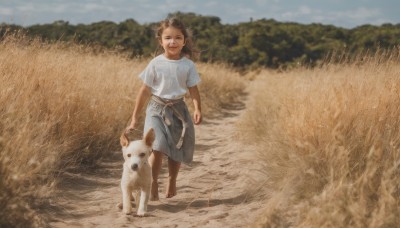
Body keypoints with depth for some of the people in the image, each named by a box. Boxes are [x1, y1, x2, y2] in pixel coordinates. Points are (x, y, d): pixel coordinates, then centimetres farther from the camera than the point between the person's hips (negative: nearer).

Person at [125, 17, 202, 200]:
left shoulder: (188, 65, -3)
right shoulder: (155, 64, -5)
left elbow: (193, 90, -2)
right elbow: (145, 90, -1)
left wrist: (197, 109, -22)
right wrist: (134, 118, 0)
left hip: (178, 109, 2)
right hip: (157, 109, -2)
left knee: (176, 150, 11)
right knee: (157, 147, -17)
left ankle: (172, 183, 32)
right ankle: (153, 185, -5)